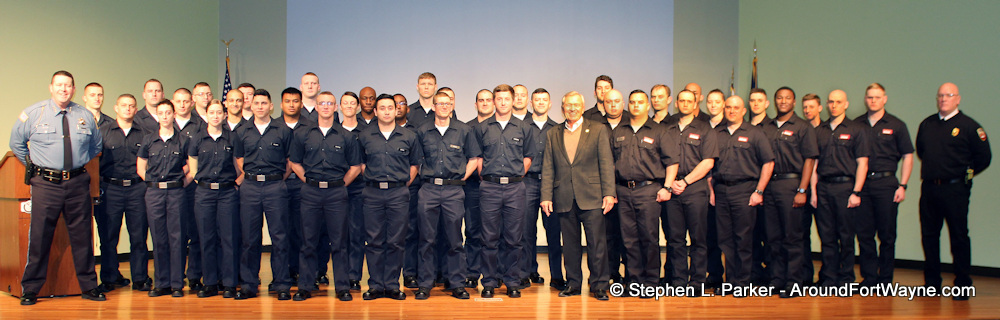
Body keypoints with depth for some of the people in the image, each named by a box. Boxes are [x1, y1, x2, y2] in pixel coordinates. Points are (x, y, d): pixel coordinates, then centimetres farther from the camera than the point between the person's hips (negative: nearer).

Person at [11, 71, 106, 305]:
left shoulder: (85, 116, 8)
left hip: (77, 183, 2)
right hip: (46, 183, -2)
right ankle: (30, 289, 12)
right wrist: (34, 165, 8)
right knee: (39, 237, -1)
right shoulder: (33, 114, 2)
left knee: (82, 236, 6)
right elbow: (16, 143, 13)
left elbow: (96, 145, 23)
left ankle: (89, 286, 15)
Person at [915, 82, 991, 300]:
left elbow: (984, 157, -1)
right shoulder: (927, 124, 11)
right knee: (929, 235, 8)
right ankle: (932, 282, 18)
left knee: (959, 237, -1)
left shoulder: (968, 126, -3)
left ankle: (962, 285, 7)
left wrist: (966, 174, 3)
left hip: (955, 189, -5)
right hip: (929, 187, 5)